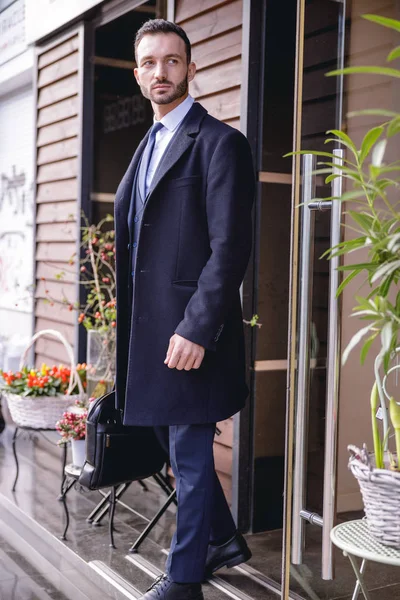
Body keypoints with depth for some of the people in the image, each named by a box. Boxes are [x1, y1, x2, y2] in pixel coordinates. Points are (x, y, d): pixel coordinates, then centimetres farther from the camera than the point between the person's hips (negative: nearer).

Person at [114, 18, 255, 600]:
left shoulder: (219, 143, -9)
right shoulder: (148, 147, 18)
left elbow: (230, 247, -17)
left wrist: (196, 328, -23)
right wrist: (123, 327, 14)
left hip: (188, 327, -9)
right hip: (147, 323, 9)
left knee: (189, 453, 3)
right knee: (175, 440, 20)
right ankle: (223, 538, 39)